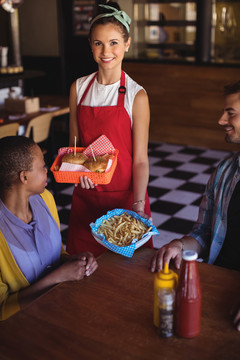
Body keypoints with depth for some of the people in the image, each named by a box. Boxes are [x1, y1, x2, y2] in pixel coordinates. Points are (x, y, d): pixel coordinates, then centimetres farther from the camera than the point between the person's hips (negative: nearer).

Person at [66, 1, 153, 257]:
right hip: (85, 193, 3)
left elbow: (140, 160, -10)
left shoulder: (136, 95, -10)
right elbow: (74, 142, 9)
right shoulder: (79, 88, 2)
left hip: (123, 195, -3)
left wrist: (138, 207, -19)